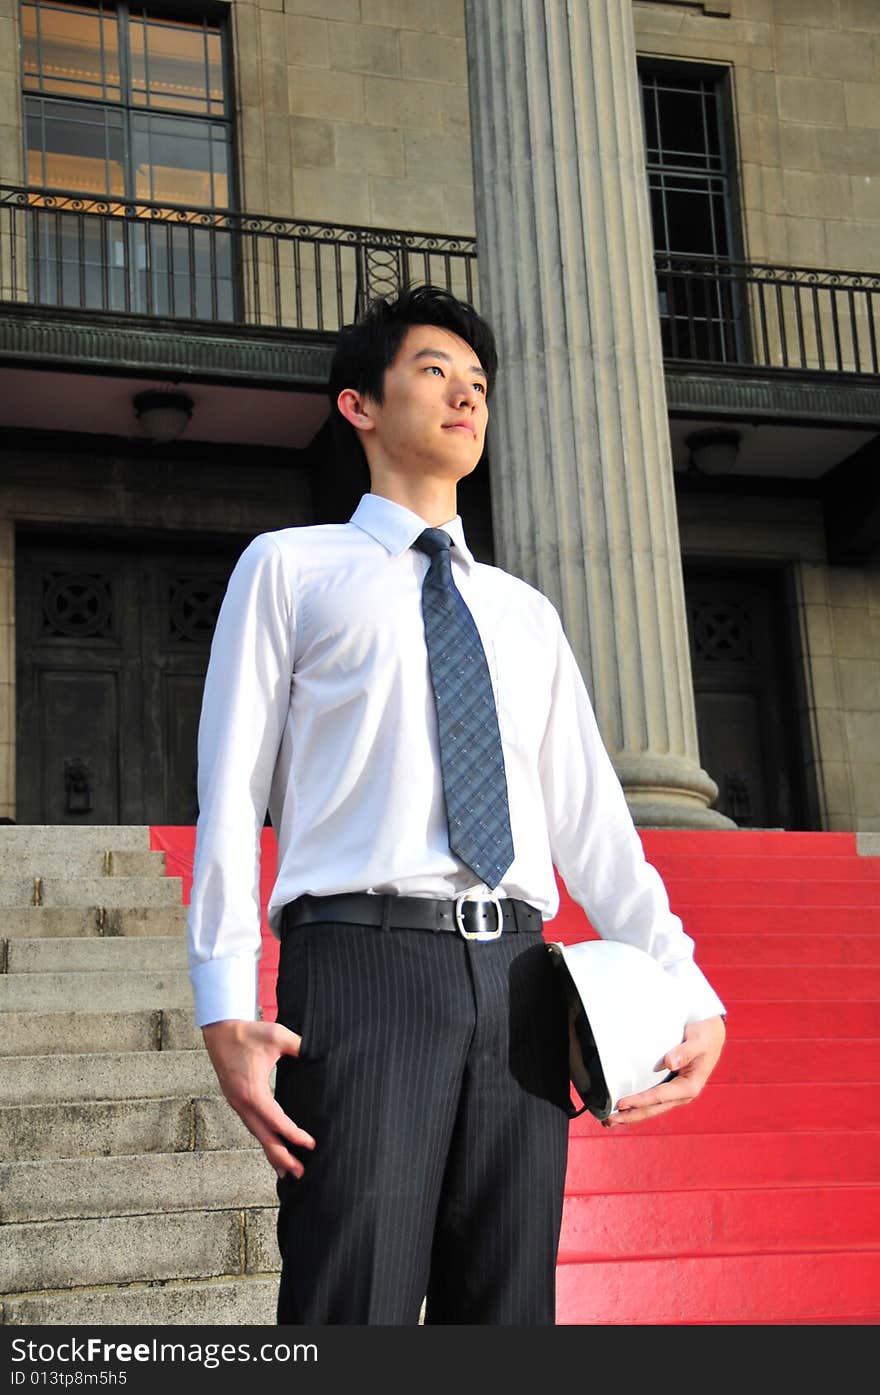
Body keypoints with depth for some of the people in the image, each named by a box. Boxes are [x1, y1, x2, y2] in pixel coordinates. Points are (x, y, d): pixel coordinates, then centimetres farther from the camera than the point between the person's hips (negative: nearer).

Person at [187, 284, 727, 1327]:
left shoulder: (526, 613, 25)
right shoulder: (290, 568, 13)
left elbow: (589, 815, 18)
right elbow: (233, 788, 4)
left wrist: (689, 994, 6)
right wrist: (225, 1010, -8)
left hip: (517, 979, 4)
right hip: (364, 960, -4)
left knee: (508, 1308, 4)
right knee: (358, 1307, -10)